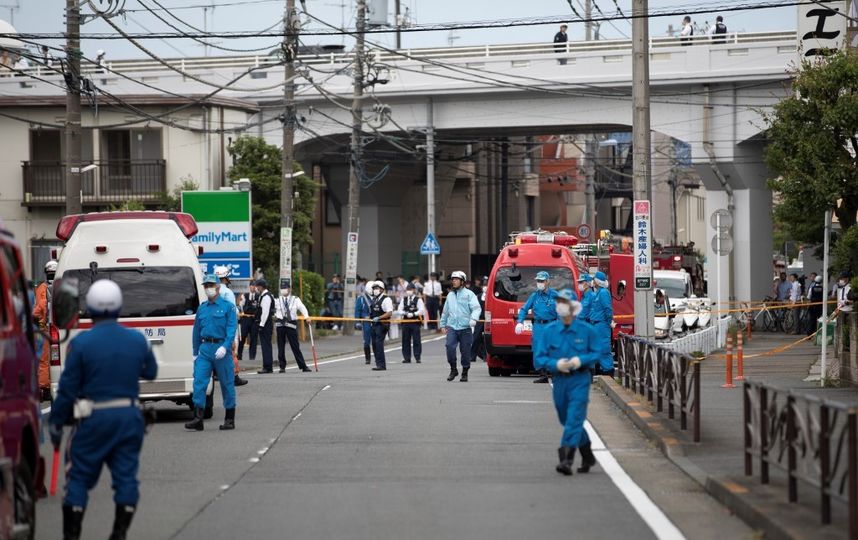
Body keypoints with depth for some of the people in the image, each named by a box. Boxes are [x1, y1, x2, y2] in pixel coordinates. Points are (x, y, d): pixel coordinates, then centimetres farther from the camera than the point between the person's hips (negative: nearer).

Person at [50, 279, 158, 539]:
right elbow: (151, 372, 16)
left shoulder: (81, 342, -11)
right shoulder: (137, 340, 0)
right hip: (129, 417, 3)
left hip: (93, 419, -3)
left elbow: (68, 387, -8)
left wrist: (56, 422, 1)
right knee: (126, 476, 8)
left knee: (79, 477, 7)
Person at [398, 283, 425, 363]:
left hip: (415, 321, -4)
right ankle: (407, 358, 10)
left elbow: (421, 310, -10)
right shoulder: (404, 299, 11)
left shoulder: (418, 300, -2)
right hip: (406, 322, 4)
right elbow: (400, 310, 10)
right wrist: (405, 313, -10)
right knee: (405, 340, 4)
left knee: (416, 340, -2)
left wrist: (413, 314, -20)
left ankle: (417, 357, 2)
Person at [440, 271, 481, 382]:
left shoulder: (469, 294, 2)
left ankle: (465, 373, 14)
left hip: (465, 328, -3)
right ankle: (453, 370, -2)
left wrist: (473, 319, -27)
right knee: (449, 346, -17)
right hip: (452, 327, 3)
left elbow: (476, 308, -9)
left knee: (465, 351, 0)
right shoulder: (450, 295, 18)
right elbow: (445, 311, 27)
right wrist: (443, 324, 26)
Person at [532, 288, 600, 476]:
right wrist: (555, 364, -17)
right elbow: (538, 358, 1)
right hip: (559, 381, 4)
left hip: (579, 381, -4)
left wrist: (581, 360, -14)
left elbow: (597, 353, 5)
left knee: (574, 420, -15)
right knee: (568, 421, 14)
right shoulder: (549, 331, 0)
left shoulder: (586, 330, -3)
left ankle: (567, 460, -21)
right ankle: (588, 457, 33)